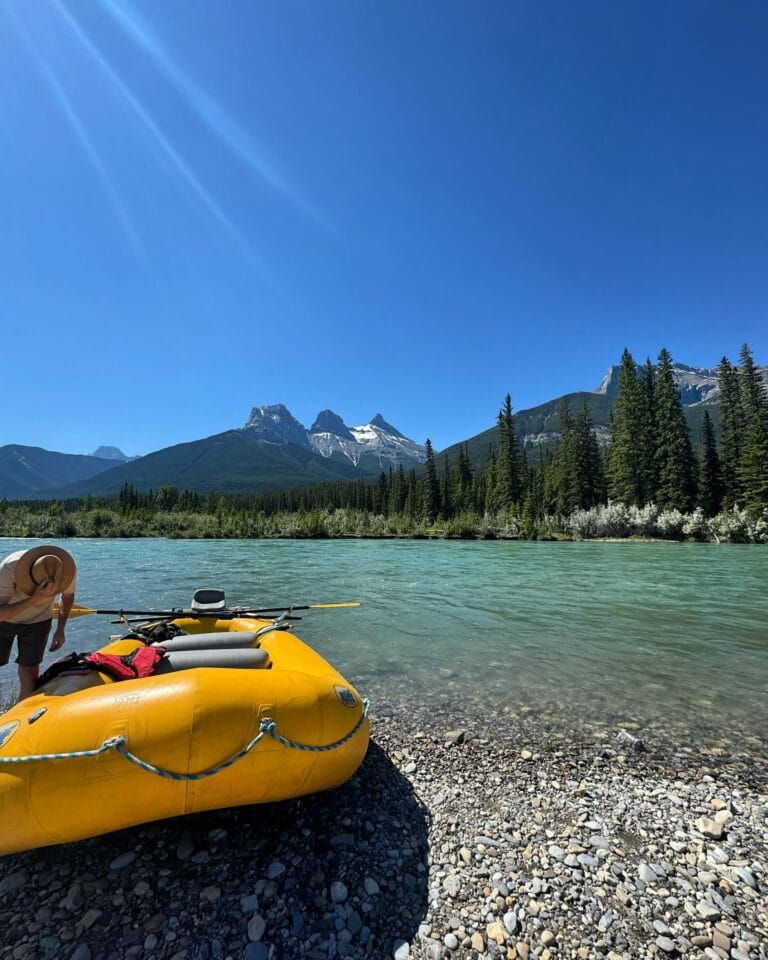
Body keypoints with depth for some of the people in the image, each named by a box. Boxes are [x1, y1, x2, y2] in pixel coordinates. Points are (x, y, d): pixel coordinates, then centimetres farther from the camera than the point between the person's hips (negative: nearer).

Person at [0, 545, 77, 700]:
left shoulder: (69, 571, -27)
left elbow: (68, 596, -3)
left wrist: (60, 629, -5)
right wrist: (34, 599, -49)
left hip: (38, 622, 1)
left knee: (29, 674, -5)